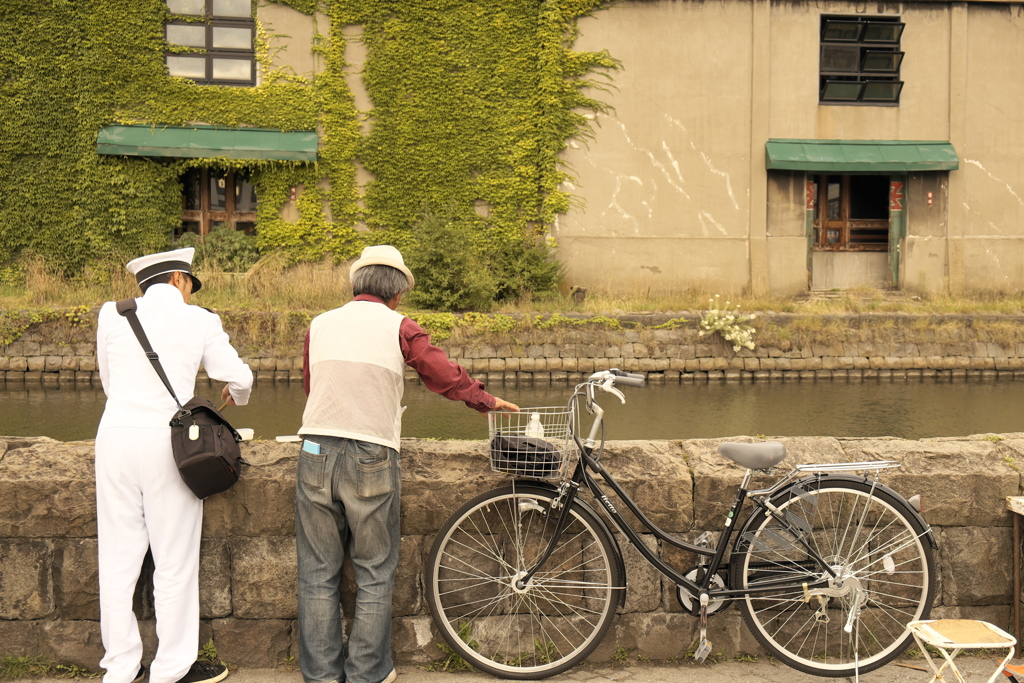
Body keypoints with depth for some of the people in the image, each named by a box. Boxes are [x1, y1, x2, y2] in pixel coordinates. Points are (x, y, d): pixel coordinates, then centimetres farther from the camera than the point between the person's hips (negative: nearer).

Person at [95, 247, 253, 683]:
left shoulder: (112, 315, 7)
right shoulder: (199, 320, 1)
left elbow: (107, 379, 18)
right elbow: (239, 377, 3)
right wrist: (236, 395, 27)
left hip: (115, 434, 3)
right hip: (166, 439, -3)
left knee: (117, 557, 11)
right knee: (175, 560, 7)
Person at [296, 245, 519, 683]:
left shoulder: (319, 325, 10)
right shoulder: (398, 328, -1)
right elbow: (447, 376, 1)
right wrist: (489, 401, 18)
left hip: (316, 451, 3)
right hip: (372, 458, -3)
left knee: (319, 571, 12)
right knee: (375, 572, 10)